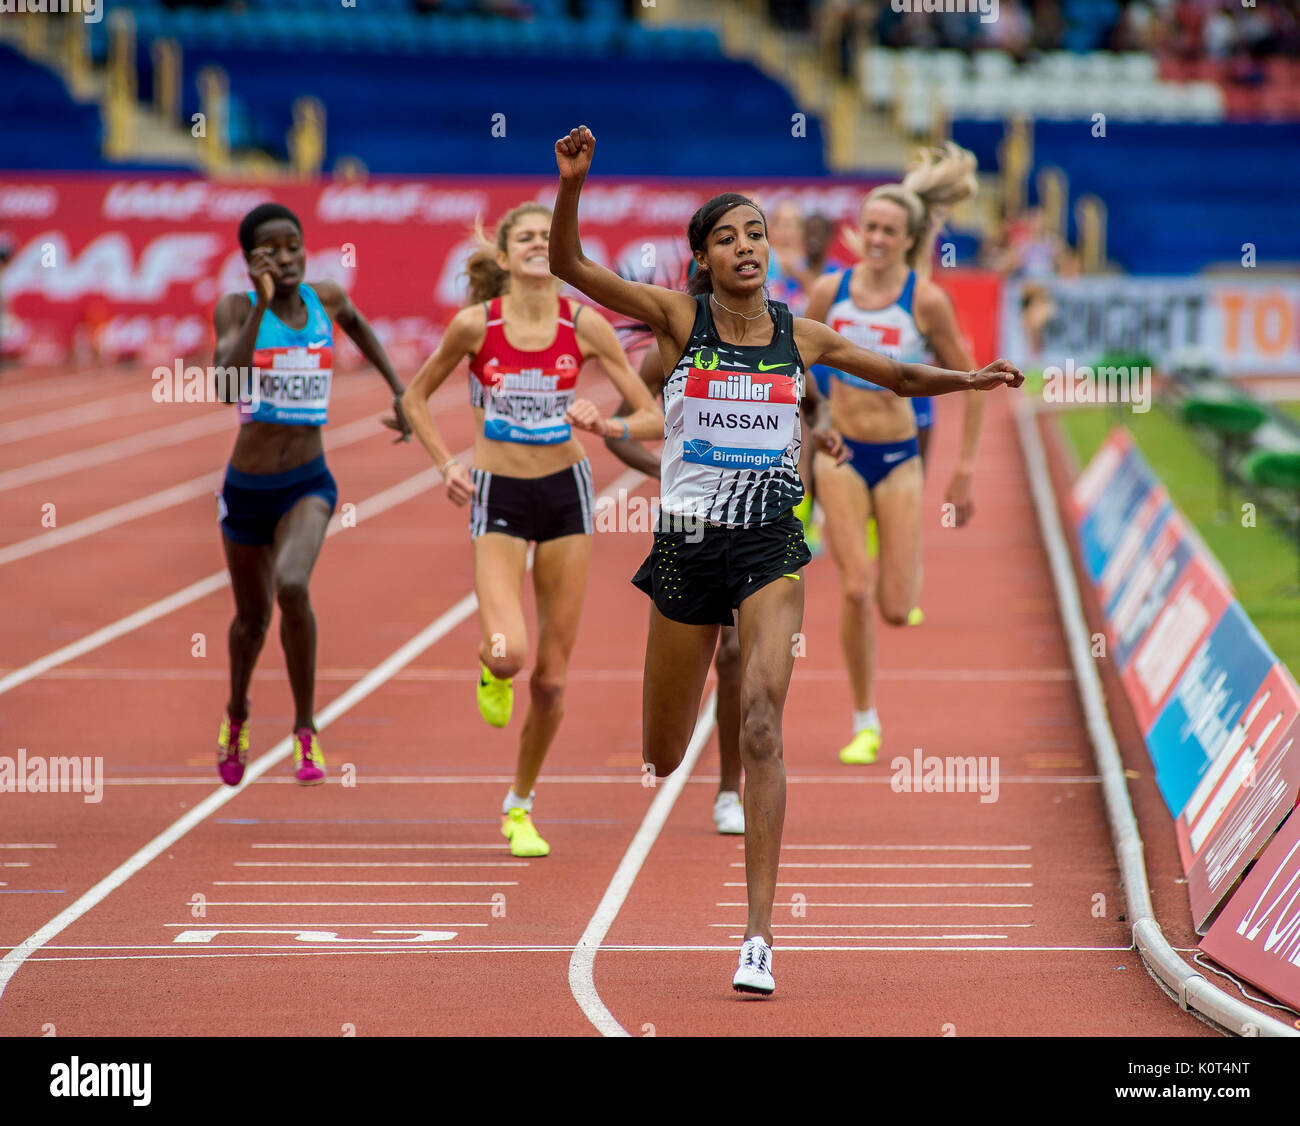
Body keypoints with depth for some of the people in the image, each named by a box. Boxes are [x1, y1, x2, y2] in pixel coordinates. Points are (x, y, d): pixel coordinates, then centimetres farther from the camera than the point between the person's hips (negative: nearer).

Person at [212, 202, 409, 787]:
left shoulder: (326, 298, -1)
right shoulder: (237, 308, -10)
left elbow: (359, 325, 24)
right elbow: (228, 384, -28)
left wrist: (399, 391, 22)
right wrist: (262, 303, -33)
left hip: (308, 482, 0)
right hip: (247, 488, 0)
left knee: (292, 586, -29)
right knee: (252, 616, 17)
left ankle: (306, 730, -16)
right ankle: (236, 715, 49)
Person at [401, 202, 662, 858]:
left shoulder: (584, 326, -5)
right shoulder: (475, 325, -8)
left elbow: (654, 418, -2)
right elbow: (415, 398, 7)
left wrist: (608, 426, -22)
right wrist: (447, 465, -5)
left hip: (565, 492, 2)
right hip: (498, 499, -2)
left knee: (552, 676, 5)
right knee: (509, 652, -22)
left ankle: (519, 808, 24)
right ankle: (492, 671, 18)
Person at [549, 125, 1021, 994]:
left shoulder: (801, 336, 4)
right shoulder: (679, 317, -1)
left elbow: (900, 378, 17)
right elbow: (569, 264, -10)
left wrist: (964, 378, -1)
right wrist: (573, 184, -26)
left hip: (770, 546, 0)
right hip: (688, 542, 0)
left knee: (761, 723, -18)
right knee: (661, 759, 7)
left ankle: (760, 933, -20)